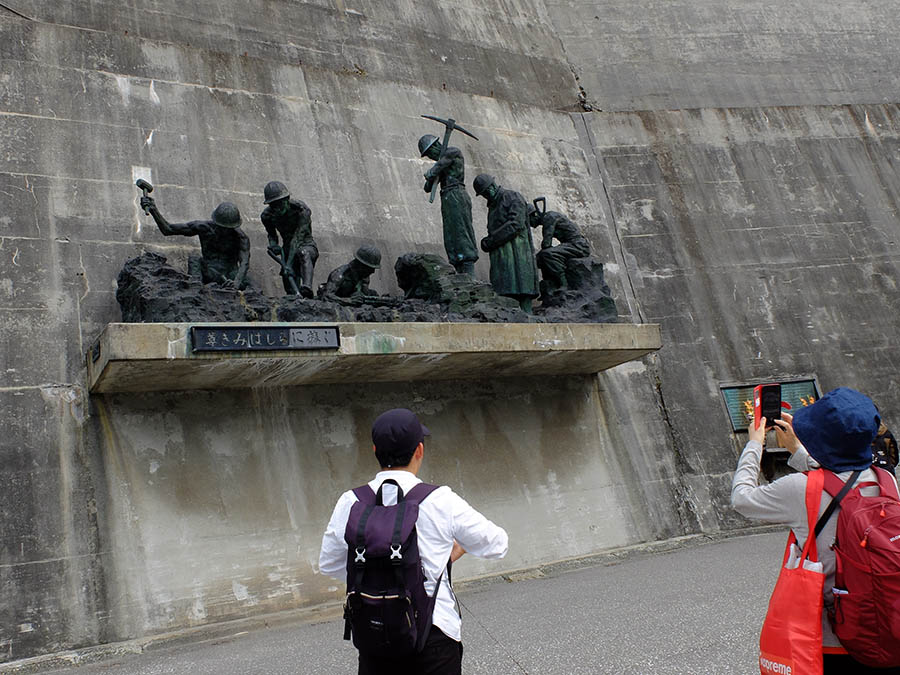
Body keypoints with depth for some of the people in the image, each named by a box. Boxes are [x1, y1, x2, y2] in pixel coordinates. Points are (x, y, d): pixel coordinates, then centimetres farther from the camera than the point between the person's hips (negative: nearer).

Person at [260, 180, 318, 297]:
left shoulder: (301, 209, -25)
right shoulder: (267, 215, -9)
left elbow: (298, 238, -32)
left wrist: (289, 264, -39)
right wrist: (273, 244, -14)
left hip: (306, 245, -5)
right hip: (288, 247, 5)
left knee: (304, 253, -42)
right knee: (291, 291, -2)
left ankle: (307, 288, -60)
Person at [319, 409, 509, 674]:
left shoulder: (350, 502, -6)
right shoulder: (441, 502, -14)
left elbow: (329, 564, 9)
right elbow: (497, 545, -1)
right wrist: (460, 547, 18)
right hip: (432, 633, -2)